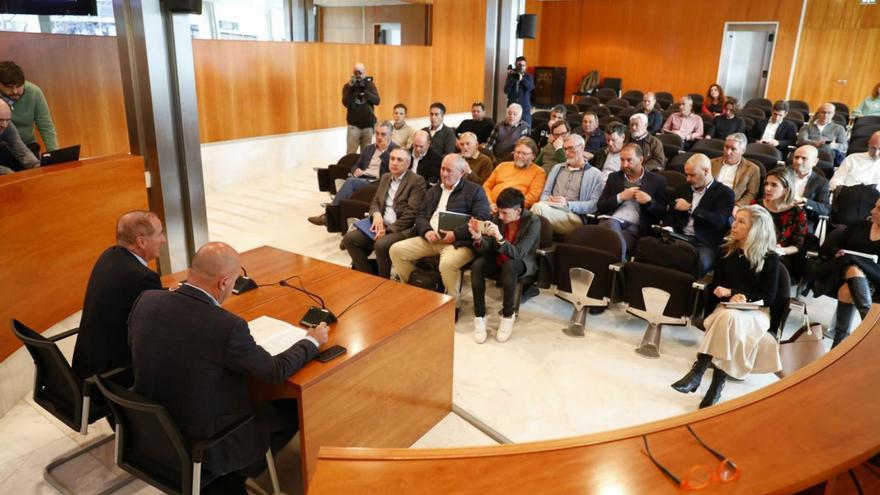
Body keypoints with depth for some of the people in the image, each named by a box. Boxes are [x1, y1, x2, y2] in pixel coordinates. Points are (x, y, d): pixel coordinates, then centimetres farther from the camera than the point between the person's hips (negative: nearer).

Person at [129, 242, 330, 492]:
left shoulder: (146, 300, -12)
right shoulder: (227, 326, -29)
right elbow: (276, 371, -14)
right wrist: (312, 341, 3)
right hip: (202, 443, -7)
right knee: (294, 411, 11)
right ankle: (220, 479, 21)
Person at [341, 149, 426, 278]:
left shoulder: (417, 180, -6)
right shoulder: (385, 177, 17)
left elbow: (411, 212, -13)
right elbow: (375, 202, 18)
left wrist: (388, 230, -17)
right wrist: (376, 214, -7)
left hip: (403, 229, -7)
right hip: (381, 224, 7)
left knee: (381, 245, -34)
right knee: (349, 238, -10)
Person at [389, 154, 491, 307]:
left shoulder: (474, 191, 4)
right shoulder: (433, 191, 25)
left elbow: (482, 219, -8)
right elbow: (421, 215, 19)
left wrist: (456, 234, -17)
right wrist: (426, 231, -5)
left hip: (458, 242, -6)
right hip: (430, 239, 6)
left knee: (447, 264, -37)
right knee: (396, 249, -9)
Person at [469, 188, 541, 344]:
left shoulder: (533, 222, -23)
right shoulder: (498, 216, -10)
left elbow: (517, 254, -31)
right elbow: (488, 249, -9)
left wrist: (499, 238, -46)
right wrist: (478, 238, -31)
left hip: (523, 263, -4)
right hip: (498, 259, 4)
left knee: (509, 266, -38)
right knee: (477, 265, -27)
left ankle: (508, 315, -20)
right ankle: (479, 317, -18)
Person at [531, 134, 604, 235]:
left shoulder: (595, 174, 10)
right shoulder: (557, 168, 27)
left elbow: (595, 204, -1)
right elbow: (545, 192, 20)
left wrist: (568, 204, -14)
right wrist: (548, 201, -5)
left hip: (574, 217, -4)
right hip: (550, 209, 4)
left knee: (538, 207, -34)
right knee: (539, 206, -36)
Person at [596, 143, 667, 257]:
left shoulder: (657, 181, 12)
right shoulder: (614, 177, 20)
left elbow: (662, 214, 9)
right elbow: (600, 206, 13)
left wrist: (649, 201, -10)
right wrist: (620, 197, -2)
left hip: (635, 226, -2)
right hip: (612, 220, 2)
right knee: (612, 223, -36)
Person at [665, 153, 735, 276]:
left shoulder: (725, 192, 3)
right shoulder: (683, 190, 20)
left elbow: (718, 221, -10)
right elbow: (671, 216, 20)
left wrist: (690, 208, -6)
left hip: (706, 244, -4)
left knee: (701, 264, -36)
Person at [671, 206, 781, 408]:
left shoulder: (770, 258, -2)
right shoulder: (726, 251, 8)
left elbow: (769, 298, -3)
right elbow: (715, 287, 10)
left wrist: (732, 292, -12)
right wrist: (731, 297, -11)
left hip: (755, 311, -2)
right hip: (727, 306, 2)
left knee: (730, 318, -37)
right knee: (728, 320, -35)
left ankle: (698, 372, -39)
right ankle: (717, 382, -41)